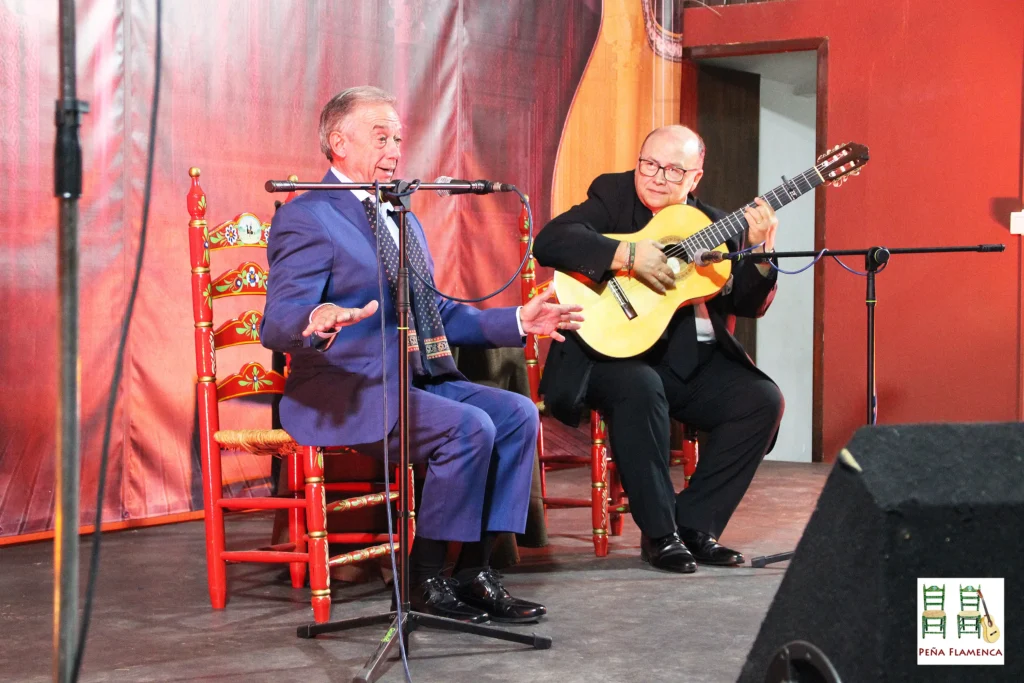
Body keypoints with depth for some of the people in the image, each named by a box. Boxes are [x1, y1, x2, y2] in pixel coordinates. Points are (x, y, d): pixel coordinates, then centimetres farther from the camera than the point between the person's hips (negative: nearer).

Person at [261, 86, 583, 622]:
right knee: (469, 428, -27)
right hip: (348, 390, -9)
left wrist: (517, 321, 11)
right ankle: (425, 581, -14)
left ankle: (475, 572, -9)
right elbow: (278, 323, -18)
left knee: (517, 413, -11)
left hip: (417, 380, 9)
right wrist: (316, 323, -42)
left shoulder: (404, 220, 22)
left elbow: (437, 315, 25)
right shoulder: (307, 218, -7)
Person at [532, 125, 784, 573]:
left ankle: (695, 524, -6)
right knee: (640, 388, -36)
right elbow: (549, 242, -17)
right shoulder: (612, 197, 1)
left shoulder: (714, 224, 12)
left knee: (761, 399, -16)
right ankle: (659, 535, -22)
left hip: (693, 364, 5)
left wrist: (758, 249, -12)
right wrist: (628, 254, -25)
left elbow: (749, 305, 6)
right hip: (617, 351, -5)